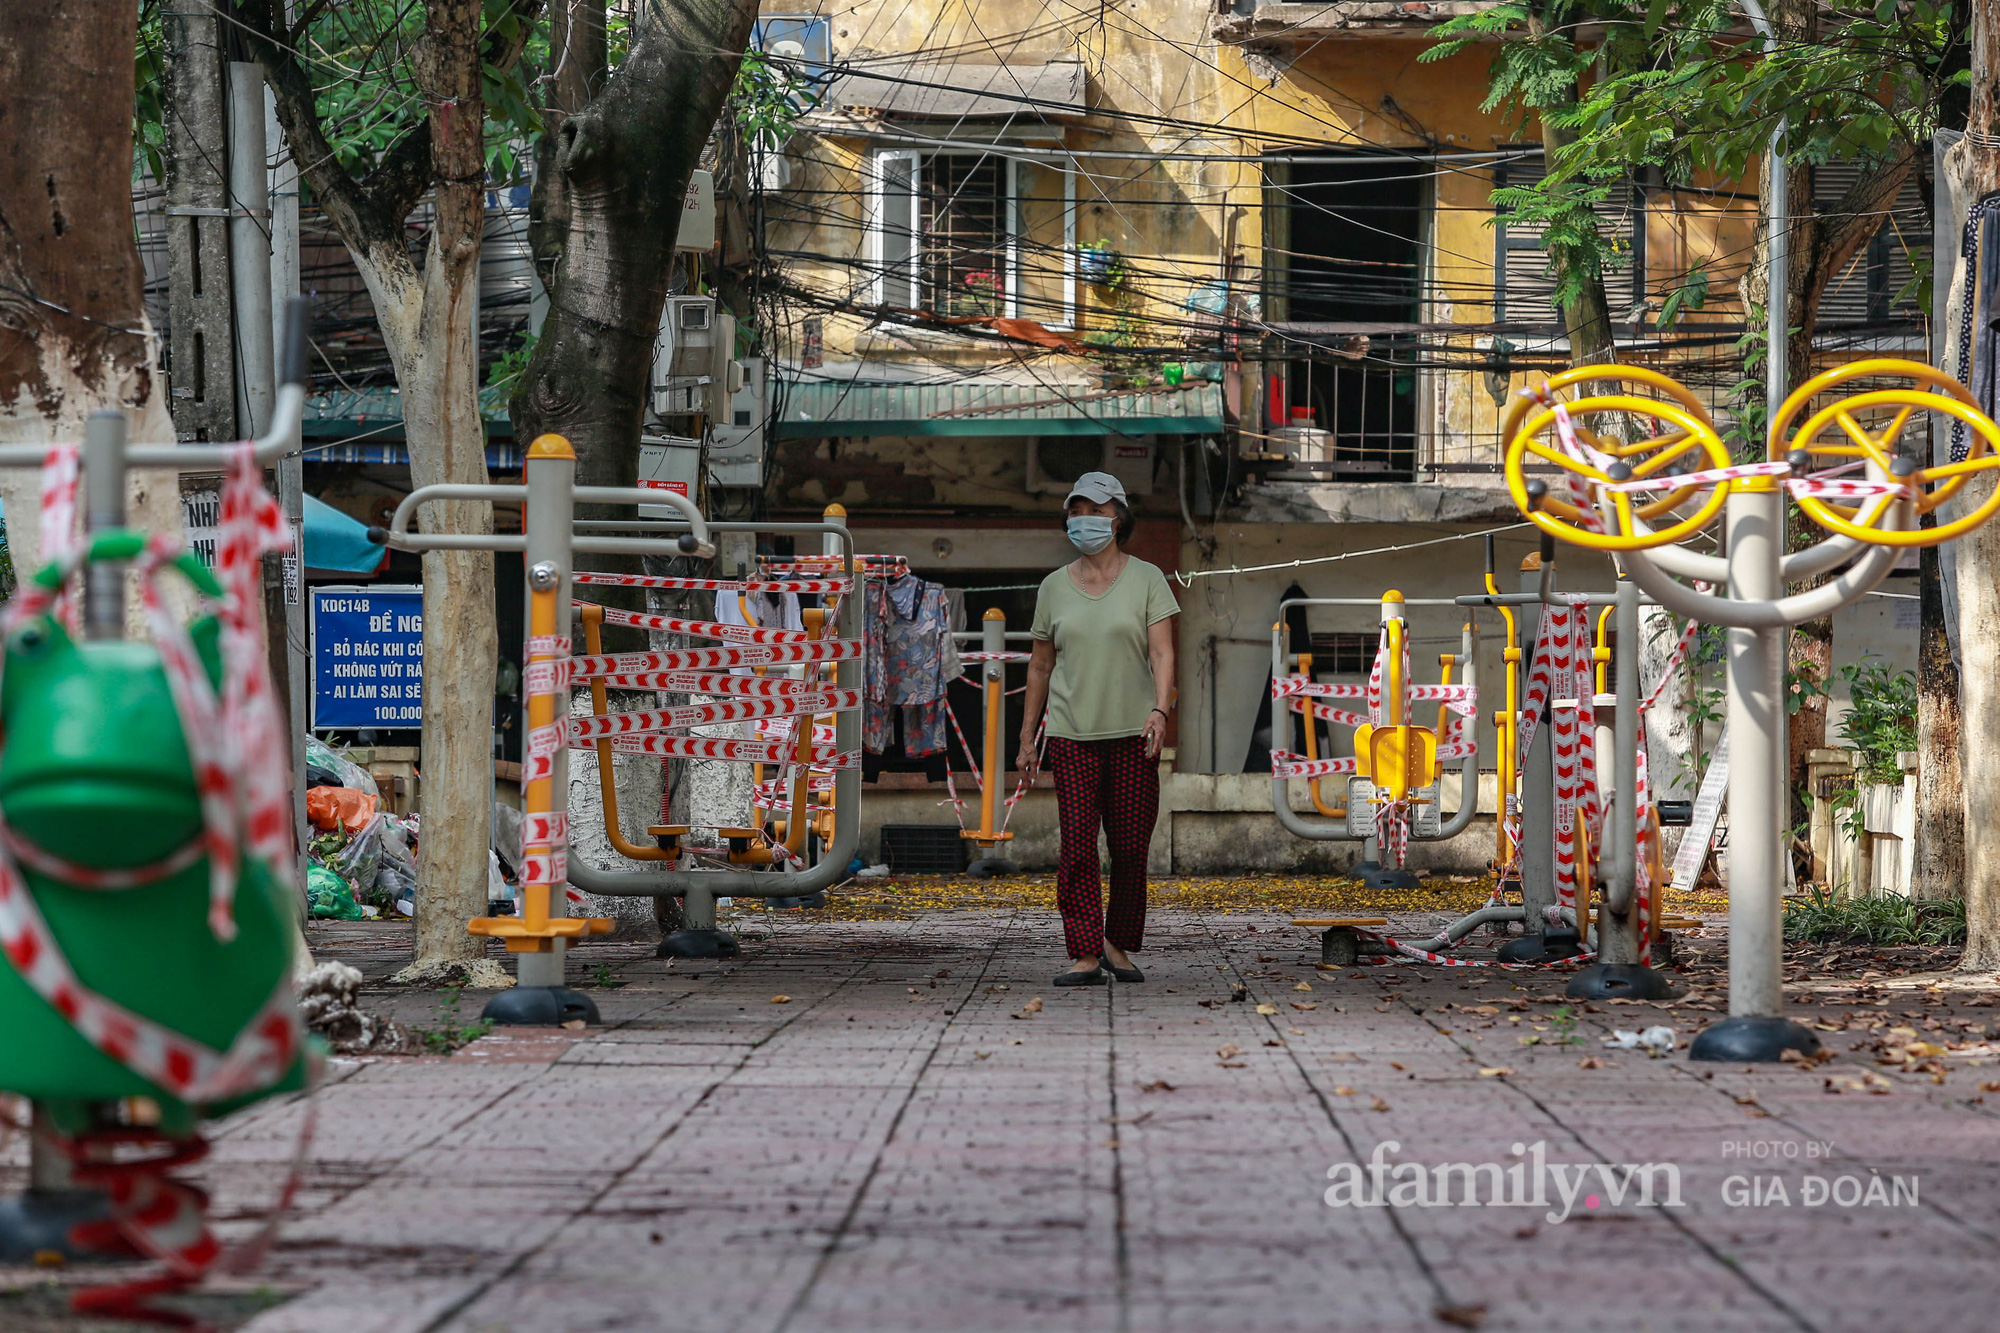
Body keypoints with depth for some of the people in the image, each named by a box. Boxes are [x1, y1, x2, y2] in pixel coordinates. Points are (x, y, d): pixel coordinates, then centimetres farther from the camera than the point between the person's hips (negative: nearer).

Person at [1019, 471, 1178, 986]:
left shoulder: (1147, 580, 2)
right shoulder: (1054, 587, 9)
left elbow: (1162, 653, -7)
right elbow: (1040, 665, 14)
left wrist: (1160, 710, -23)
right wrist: (1026, 737, 12)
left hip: (1133, 733, -1)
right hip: (1072, 735, 1)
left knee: (1131, 846, 1)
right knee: (1077, 845, -7)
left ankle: (1118, 945, 18)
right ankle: (1085, 956, -7)